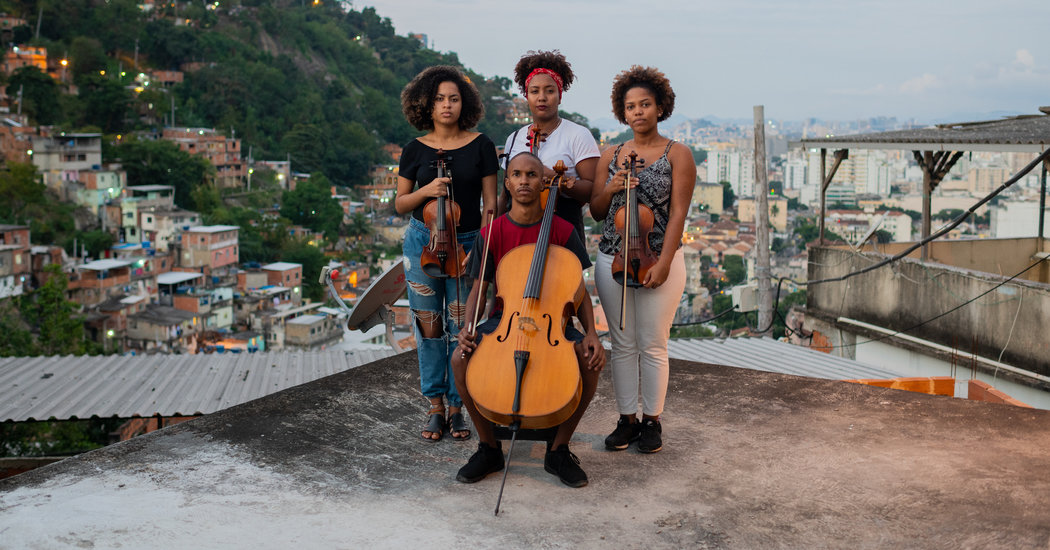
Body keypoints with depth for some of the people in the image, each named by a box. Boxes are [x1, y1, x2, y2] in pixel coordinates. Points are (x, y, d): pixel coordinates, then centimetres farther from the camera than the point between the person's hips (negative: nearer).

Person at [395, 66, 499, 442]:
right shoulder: (416, 150, 3)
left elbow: (490, 202, 1)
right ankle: (435, 406, 17)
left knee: (462, 327, 0)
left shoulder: (480, 146, 0)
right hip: (423, 243, 1)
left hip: (467, 244, -1)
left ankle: (457, 407, 14)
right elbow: (400, 204, 7)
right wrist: (425, 191, -12)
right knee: (429, 326, 4)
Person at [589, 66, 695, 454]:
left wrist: (663, 263, -17)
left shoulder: (677, 155, 0)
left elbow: (677, 213, -8)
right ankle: (627, 420, 19)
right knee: (622, 344, 8)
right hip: (612, 260, 4)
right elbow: (596, 211, 12)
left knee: (652, 344, 3)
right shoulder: (610, 156, 11)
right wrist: (610, 189, -10)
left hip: (659, 260, -3)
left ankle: (652, 421, 17)